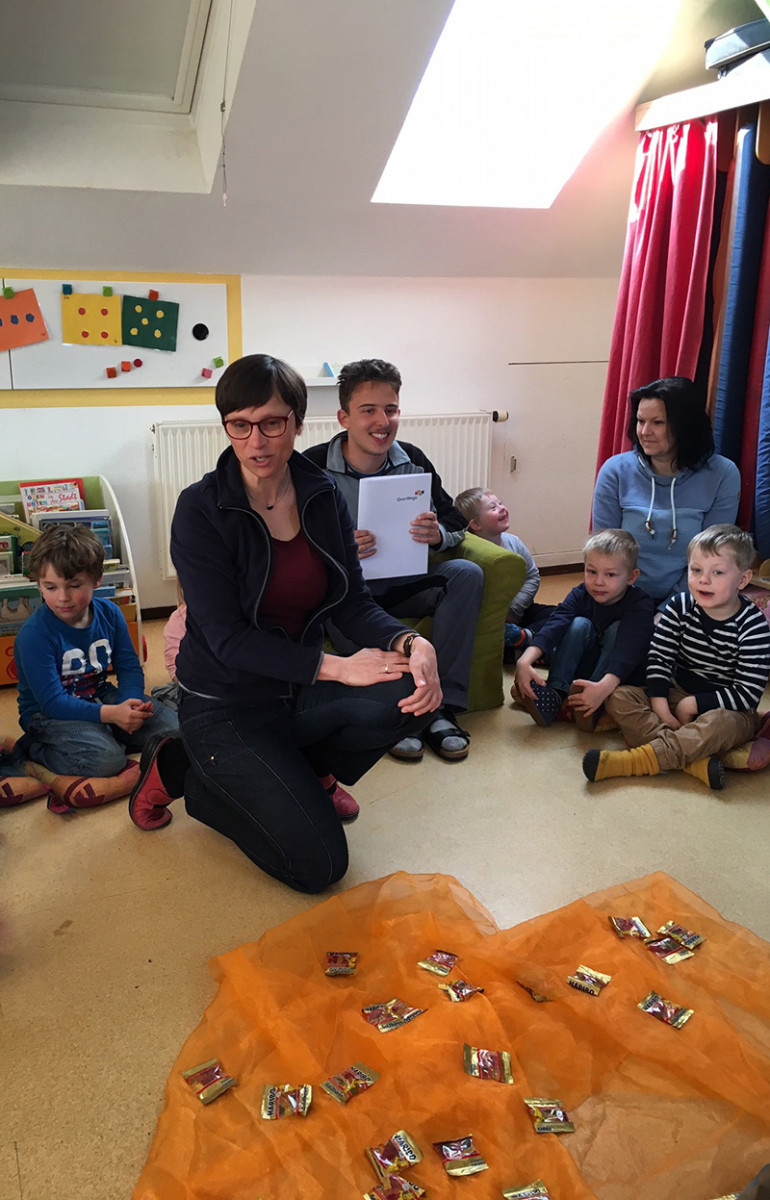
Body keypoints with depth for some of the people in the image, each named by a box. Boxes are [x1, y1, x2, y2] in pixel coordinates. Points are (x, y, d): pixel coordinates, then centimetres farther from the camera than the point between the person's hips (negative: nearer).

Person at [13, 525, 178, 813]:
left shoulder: (109, 614, -4)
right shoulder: (34, 634, -21)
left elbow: (129, 667, 0)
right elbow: (52, 701, -25)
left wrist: (129, 705, -22)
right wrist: (110, 714, -34)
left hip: (102, 698, 6)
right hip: (48, 714, -6)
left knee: (172, 727, -9)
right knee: (105, 759, -32)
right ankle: (33, 752, -8)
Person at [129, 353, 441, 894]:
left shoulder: (324, 496, -2)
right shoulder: (202, 509, -16)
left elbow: (355, 602, -3)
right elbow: (228, 639, -19)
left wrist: (411, 642, -24)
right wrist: (334, 667, -27)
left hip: (303, 688, 5)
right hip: (226, 705, -5)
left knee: (413, 694, -24)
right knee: (319, 865, -12)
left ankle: (303, 771, 7)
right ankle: (179, 770, 11)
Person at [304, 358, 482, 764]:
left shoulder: (413, 461, 0)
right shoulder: (314, 468, -12)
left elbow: (456, 524, 6)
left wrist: (438, 534, -19)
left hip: (401, 584, 4)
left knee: (467, 573, -20)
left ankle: (443, 707, -20)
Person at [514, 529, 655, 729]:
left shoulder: (640, 605, -22)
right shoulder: (580, 595, -11)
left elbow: (628, 651, -38)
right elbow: (553, 626, -28)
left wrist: (604, 687, -57)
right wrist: (525, 661, -47)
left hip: (621, 676, -2)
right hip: (582, 670, 3)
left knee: (617, 630, -28)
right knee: (579, 625, -23)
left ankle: (596, 707, -40)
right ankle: (555, 694, -35)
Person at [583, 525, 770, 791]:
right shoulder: (679, 607, -6)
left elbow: (748, 694, -16)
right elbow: (659, 659, -9)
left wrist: (693, 704, -18)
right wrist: (661, 709, -21)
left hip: (725, 709, -4)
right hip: (676, 695, 5)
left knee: (721, 723, -39)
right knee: (619, 698, -18)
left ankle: (638, 760, -40)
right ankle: (694, 759, -34)